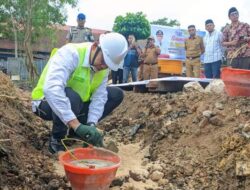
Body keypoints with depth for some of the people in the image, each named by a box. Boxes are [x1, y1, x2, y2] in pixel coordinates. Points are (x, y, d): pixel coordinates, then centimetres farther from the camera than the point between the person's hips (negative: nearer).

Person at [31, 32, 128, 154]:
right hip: (47, 103, -7)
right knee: (71, 96, -39)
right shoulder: (70, 53, -29)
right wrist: (77, 125, -48)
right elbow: (51, 89, -43)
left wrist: (91, 125, -27)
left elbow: (99, 96, -10)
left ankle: (73, 132, 3)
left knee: (116, 94, -4)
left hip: (75, 106, 7)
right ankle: (56, 140, -11)